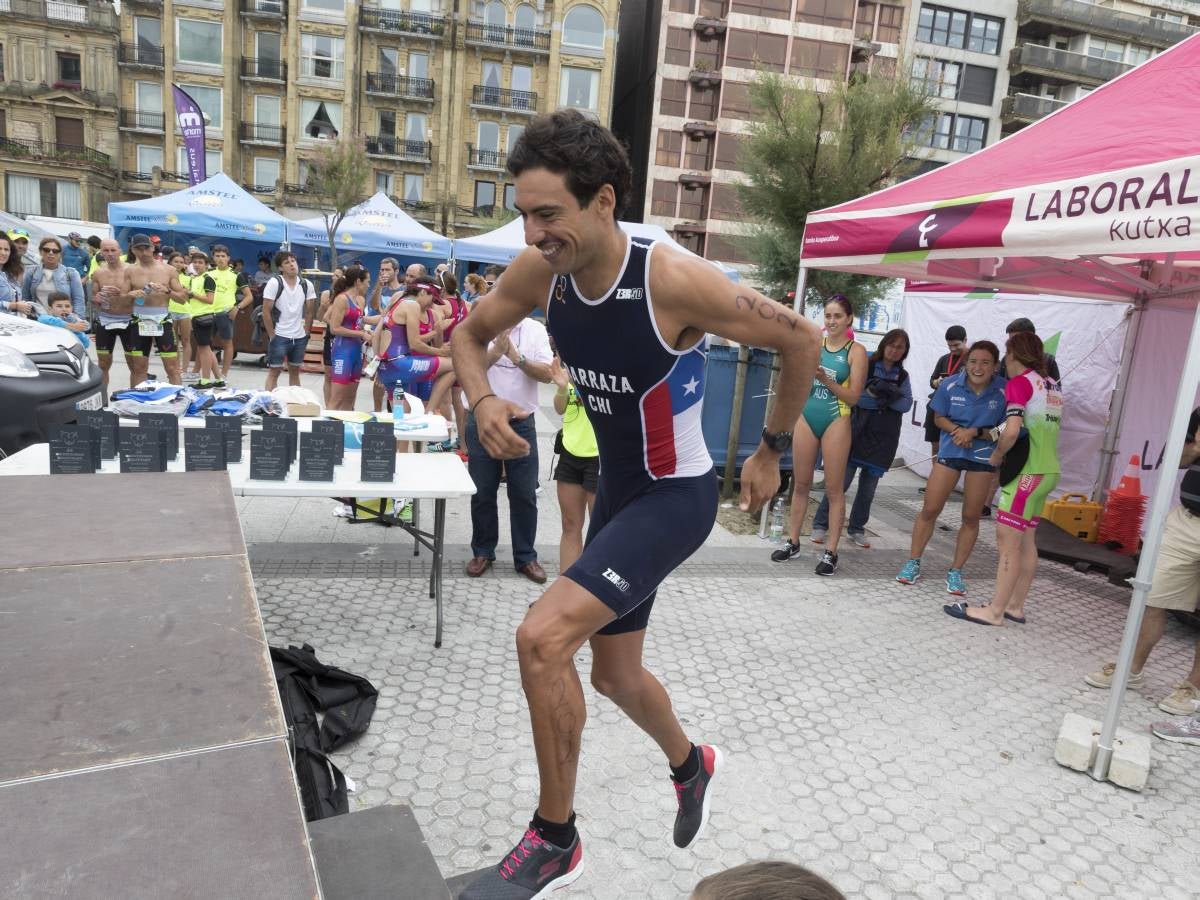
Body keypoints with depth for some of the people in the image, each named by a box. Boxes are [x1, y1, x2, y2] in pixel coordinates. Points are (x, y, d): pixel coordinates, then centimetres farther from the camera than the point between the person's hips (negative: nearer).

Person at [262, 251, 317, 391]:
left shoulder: (307, 285, 2)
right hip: (279, 336, -4)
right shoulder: (274, 283, -9)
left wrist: (306, 333, 4)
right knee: (274, 371, 2)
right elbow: (266, 311, -8)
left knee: (295, 371, 13)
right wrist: (272, 336, -8)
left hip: (299, 337, 4)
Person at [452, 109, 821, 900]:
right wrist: (483, 399, -15)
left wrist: (773, 452, -5)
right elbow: (471, 335, 7)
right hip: (616, 489, 7)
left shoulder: (675, 282, -27)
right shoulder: (541, 271, -11)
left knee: (544, 637, -21)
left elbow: (801, 339, -14)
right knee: (616, 672, 19)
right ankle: (690, 766, 52)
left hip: (677, 496, -7)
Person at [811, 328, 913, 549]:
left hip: (884, 438, 4)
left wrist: (881, 395, -16)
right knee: (841, 481, -7)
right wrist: (875, 394, -21)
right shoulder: (866, 366, -1)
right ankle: (820, 525, 4)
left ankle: (857, 529, 21)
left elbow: (906, 404, -4)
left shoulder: (902, 376, 10)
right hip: (859, 431, -4)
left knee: (869, 487, 8)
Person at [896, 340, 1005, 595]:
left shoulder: (1005, 391, -14)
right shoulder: (950, 385, -10)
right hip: (950, 451, 1)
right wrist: (957, 430, -17)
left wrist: (975, 433, -21)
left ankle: (955, 571, 20)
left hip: (983, 456, 0)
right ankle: (913, 562, 15)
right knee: (929, 509, 1)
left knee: (971, 517, 7)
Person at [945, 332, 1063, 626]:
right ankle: (1015, 606, 21)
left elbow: (1012, 431, -22)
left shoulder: (1020, 382, -11)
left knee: (1007, 541, -5)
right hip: (1047, 470, 9)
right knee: (1027, 541, 14)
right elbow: (1044, 428, 15)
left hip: (1027, 472, -9)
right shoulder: (1051, 385, 14)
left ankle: (995, 611, -2)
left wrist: (995, 457, -6)